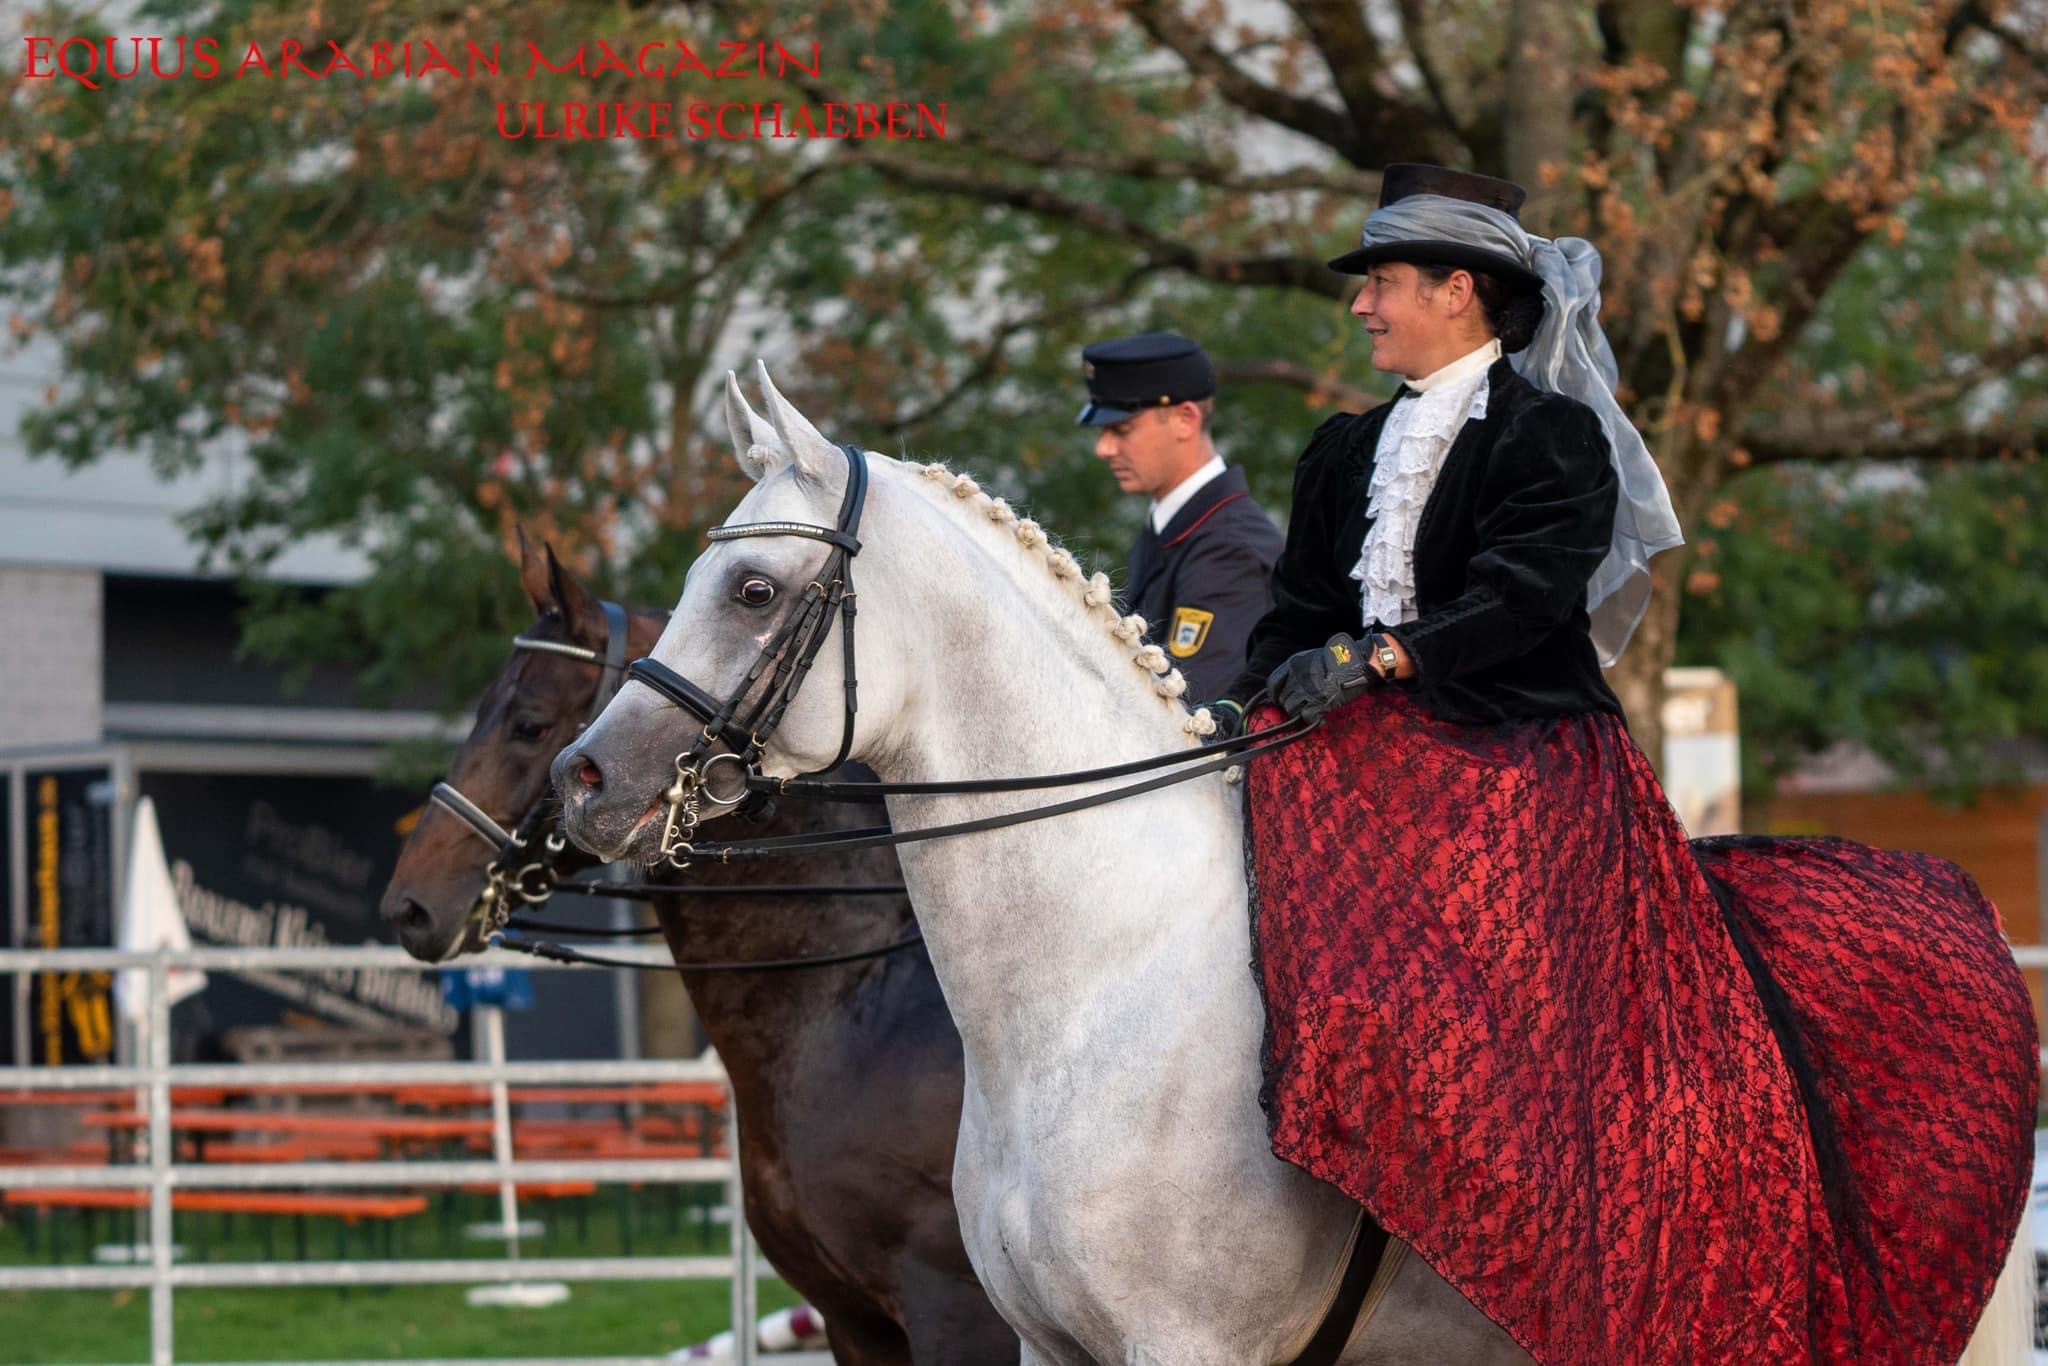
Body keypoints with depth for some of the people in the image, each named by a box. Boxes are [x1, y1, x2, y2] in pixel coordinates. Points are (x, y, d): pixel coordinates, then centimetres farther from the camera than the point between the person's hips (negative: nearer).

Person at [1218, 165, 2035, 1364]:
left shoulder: (1553, 436, -2)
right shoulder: (1349, 454, 20)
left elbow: (1524, 593, -16)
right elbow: (1301, 616, 16)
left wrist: (1373, 657, -27)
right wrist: (1261, 709, -2)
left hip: (1529, 761, -7)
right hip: (1371, 768, 7)